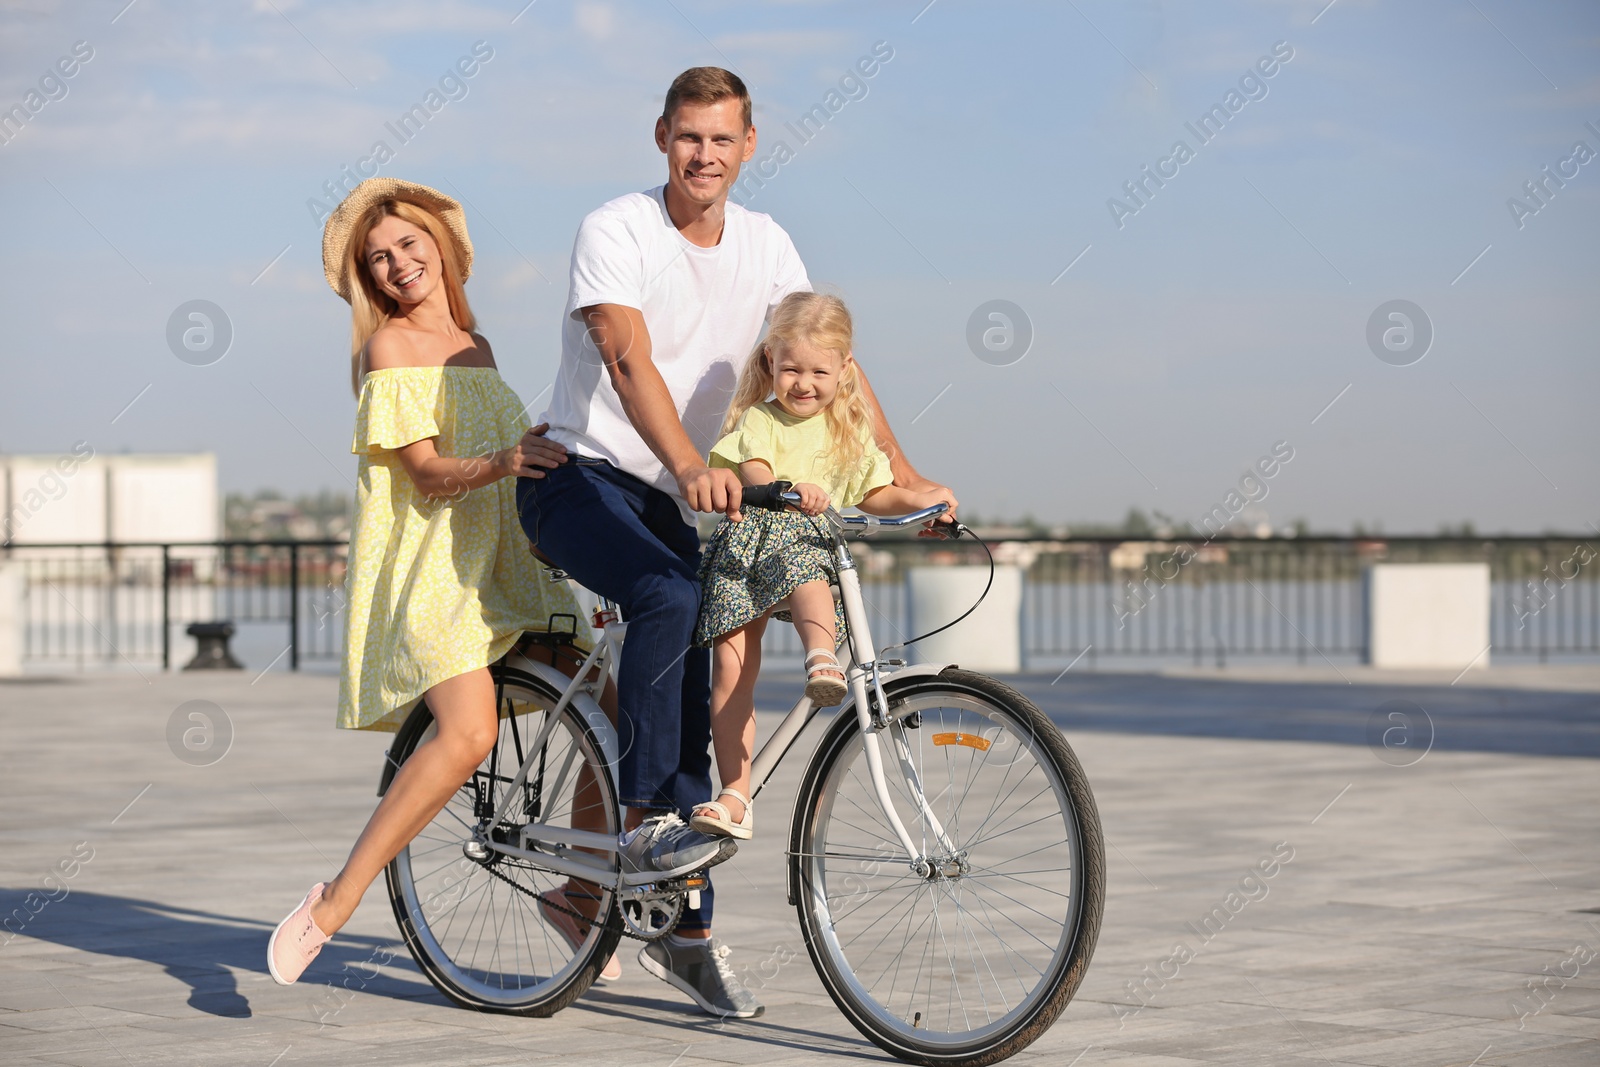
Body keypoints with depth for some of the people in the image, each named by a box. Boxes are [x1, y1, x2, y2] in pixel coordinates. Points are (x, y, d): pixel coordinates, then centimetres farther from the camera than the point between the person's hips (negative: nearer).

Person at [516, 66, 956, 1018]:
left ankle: (686, 933, 9)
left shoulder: (765, 244, 3)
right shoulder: (615, 232, -15)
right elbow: (629, 361, -29)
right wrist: (690, 465, -45)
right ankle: (647, 819, -22)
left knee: (698, 688, 0)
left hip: (666, 498, 6)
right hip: (577, 476, -5)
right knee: (671, 597, -34)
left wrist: (903, 472, -10)